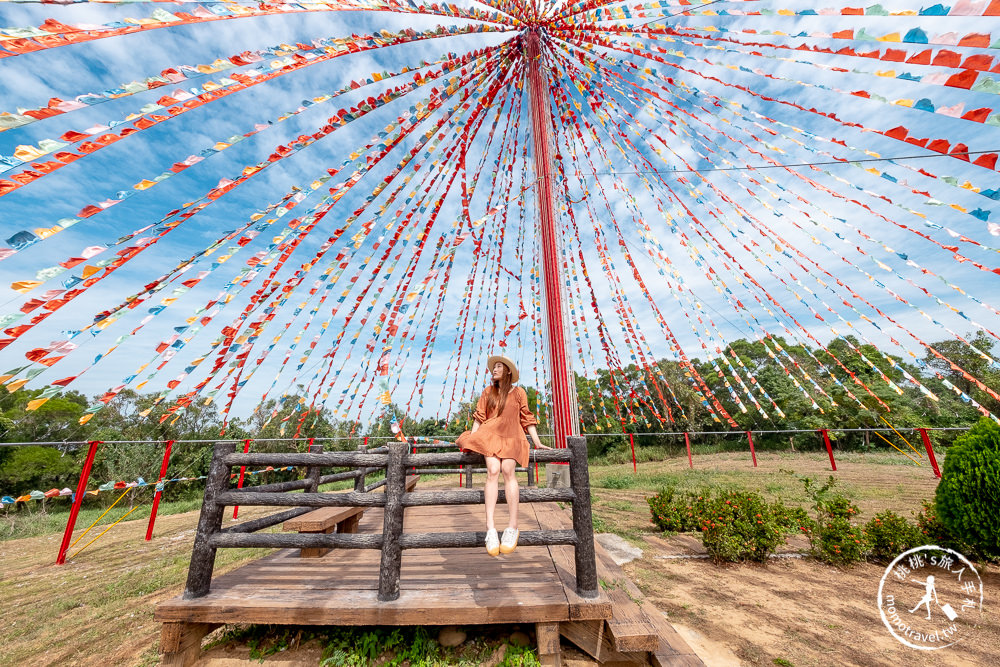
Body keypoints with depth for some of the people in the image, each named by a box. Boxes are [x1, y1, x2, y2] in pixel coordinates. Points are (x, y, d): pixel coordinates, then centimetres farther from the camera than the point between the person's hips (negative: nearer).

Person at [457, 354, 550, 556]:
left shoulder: (519, 392, 12)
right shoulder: (488, 392, 17)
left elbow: (527, 419, 12)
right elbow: (479, 418, 14)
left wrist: (537, 442, 6)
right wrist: (471, 439, 4)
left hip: (512, 437, -1)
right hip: (490, 435, 1)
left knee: (508, 470, -26)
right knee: (493, 470, -24)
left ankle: (513, 526, -22)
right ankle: (490, 527, -26)